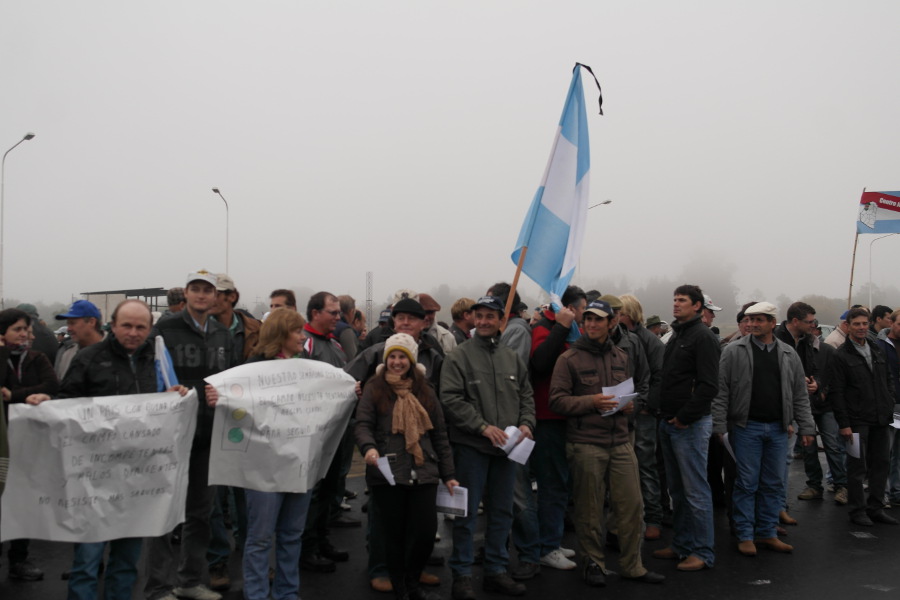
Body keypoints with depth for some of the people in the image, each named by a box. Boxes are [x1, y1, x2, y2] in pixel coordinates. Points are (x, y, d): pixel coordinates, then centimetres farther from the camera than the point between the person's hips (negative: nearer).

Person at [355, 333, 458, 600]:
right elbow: (362, 424, -7)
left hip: (423, 473, 3)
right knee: (394, 533, 5)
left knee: (426, 531, -1)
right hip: (387, 474, -2)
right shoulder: (374, 388, 4)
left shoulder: (425, 391, 13)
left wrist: (448, 474, 12)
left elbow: (439, 434, 15)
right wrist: (369, 447, -29)